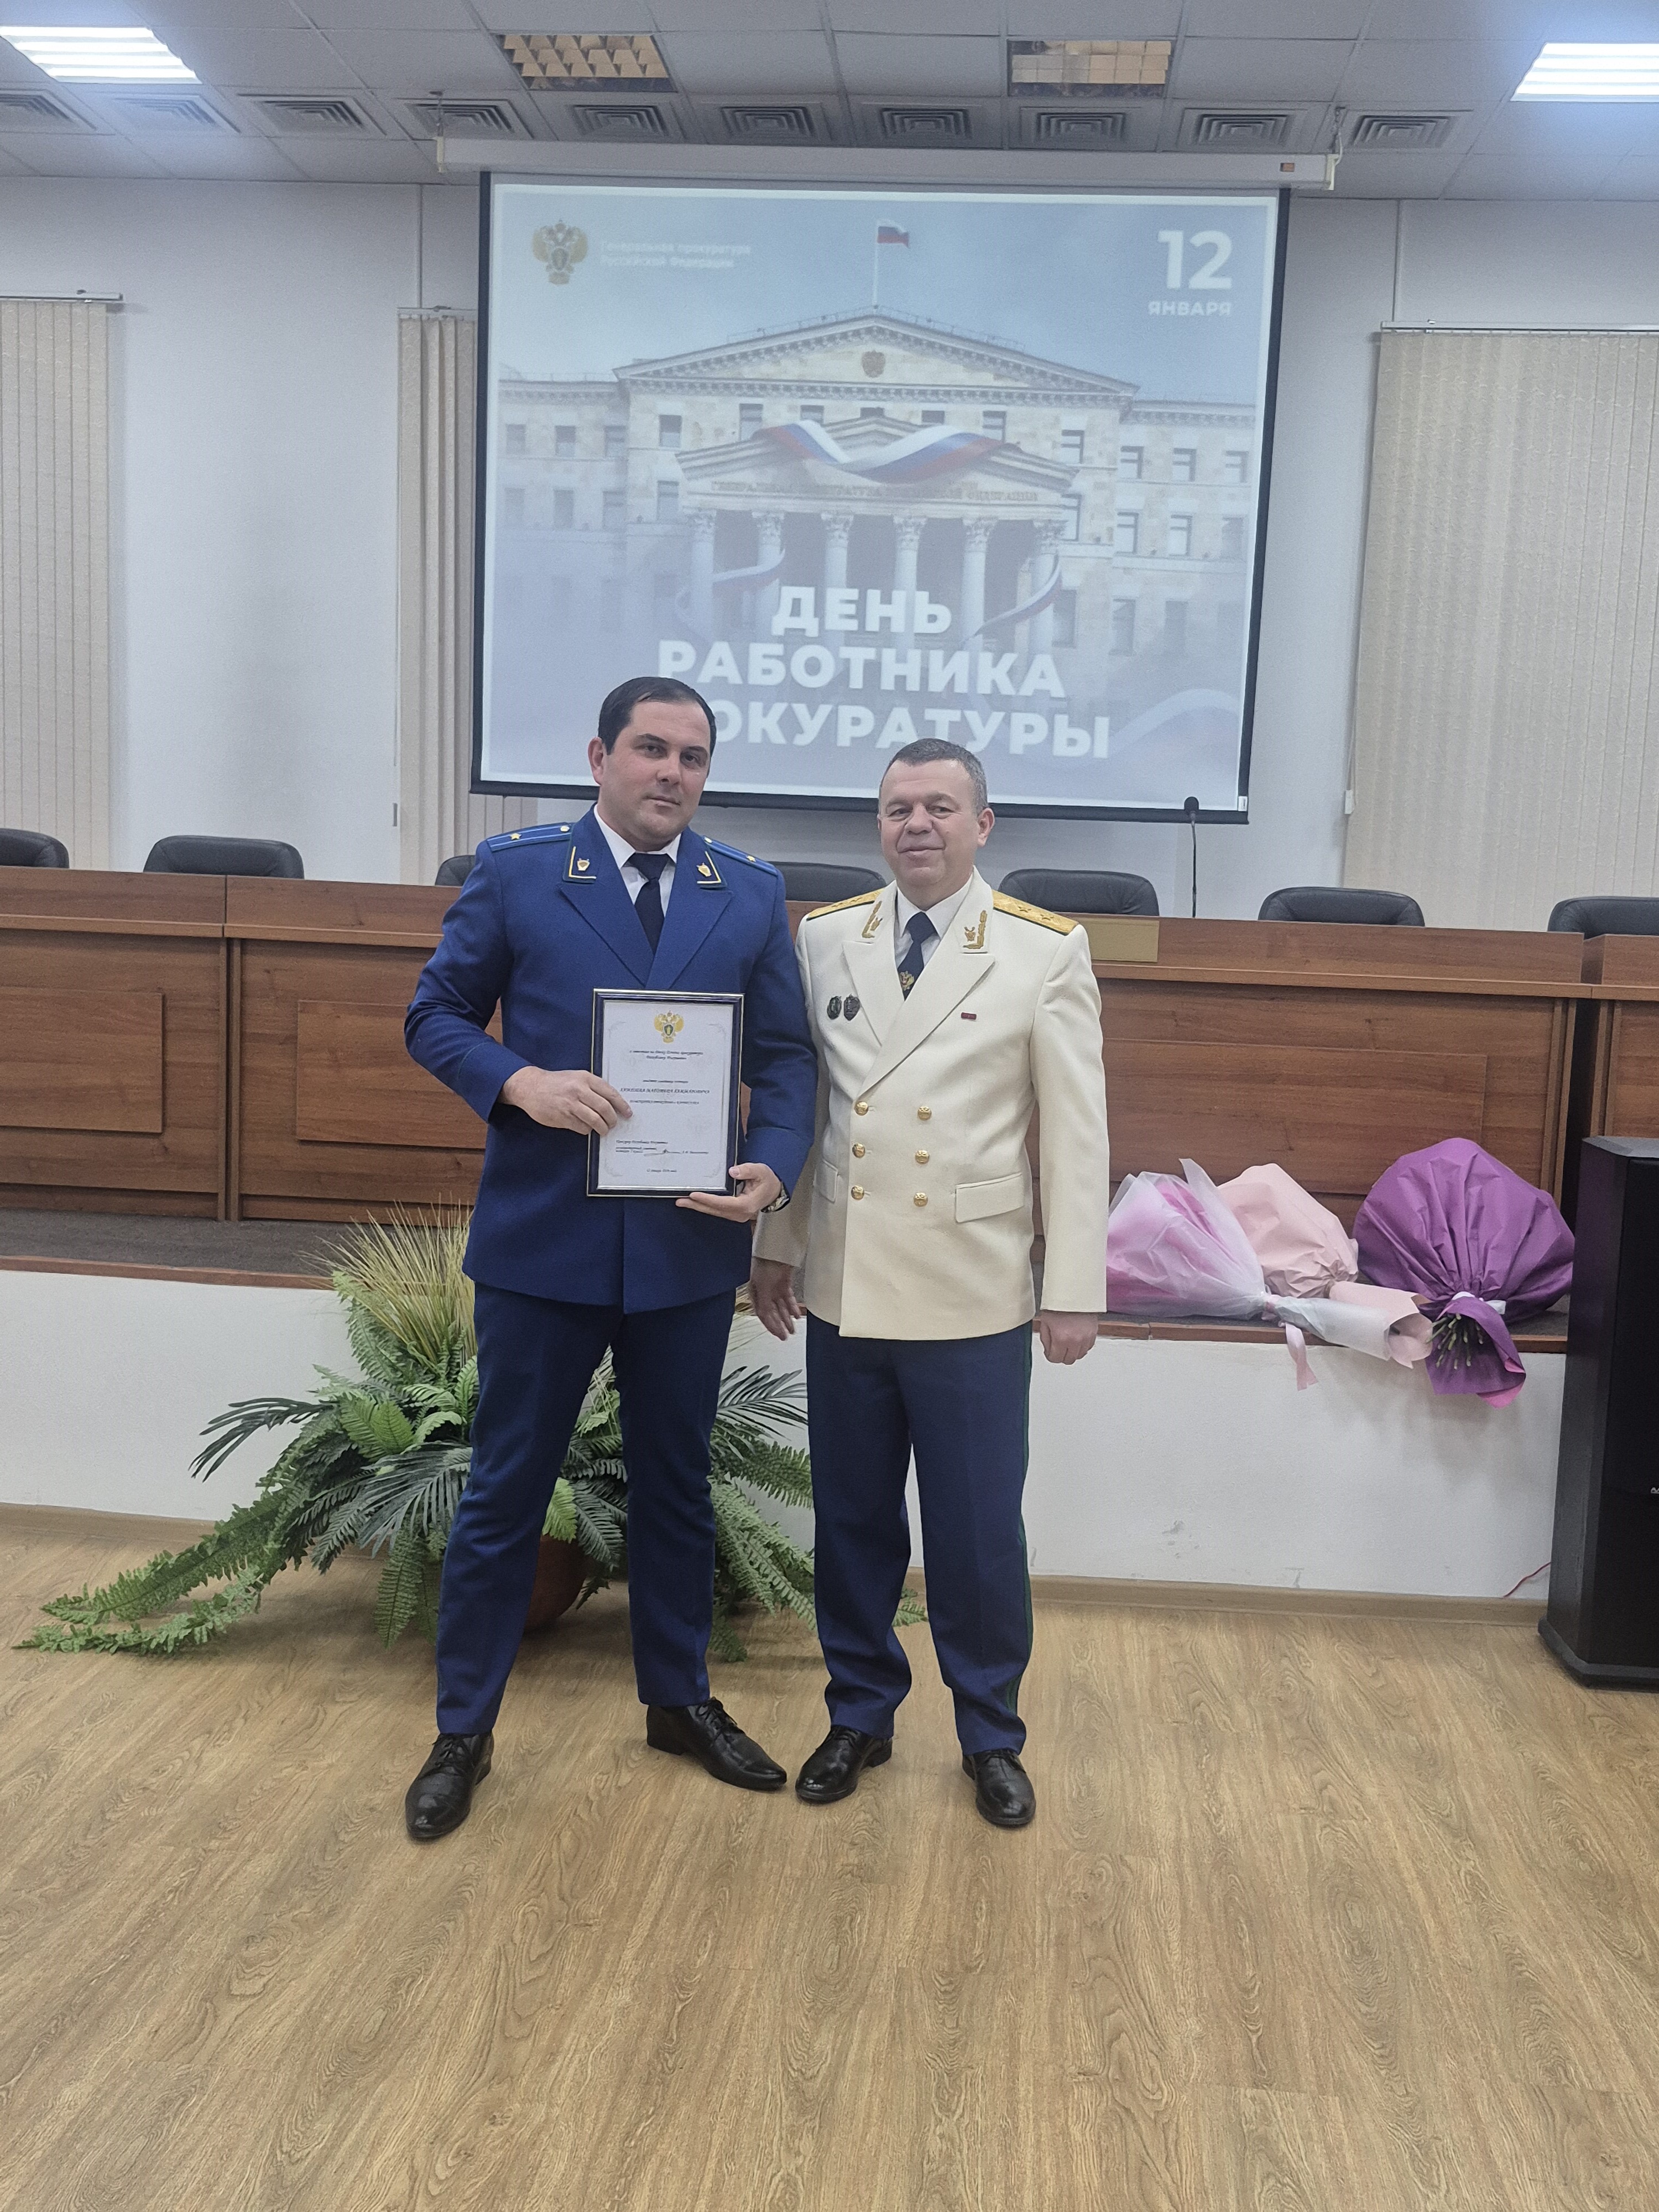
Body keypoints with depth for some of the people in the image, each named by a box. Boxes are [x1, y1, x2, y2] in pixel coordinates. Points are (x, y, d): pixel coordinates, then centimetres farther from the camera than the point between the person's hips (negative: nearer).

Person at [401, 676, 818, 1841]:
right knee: (506, 1488, 8)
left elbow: (787, 1055, 3)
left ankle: (680, 1699, 37)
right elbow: (437, 1015, 0)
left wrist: (773, 1167, -14)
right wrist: (522, 1082, -19)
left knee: (676, 1483, 17)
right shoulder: (515, 871, -2)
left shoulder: (753, 895, 4)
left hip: (690, 1241, 2)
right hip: (541, 1235, -2)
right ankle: (465, 1729, 25)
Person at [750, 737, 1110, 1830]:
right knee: (852, 1521, 13)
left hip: (974, 1297, -2)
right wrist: (775, 1244, 8)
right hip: (845, 1288, 3)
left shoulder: (1047, 951, -3)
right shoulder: (824, 939, 5)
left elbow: (1078, 1131, -3)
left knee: (980, 1531, 6)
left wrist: (1076, 1290, -5)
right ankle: (861, 1713, 33)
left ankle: (992, 1736, 27)